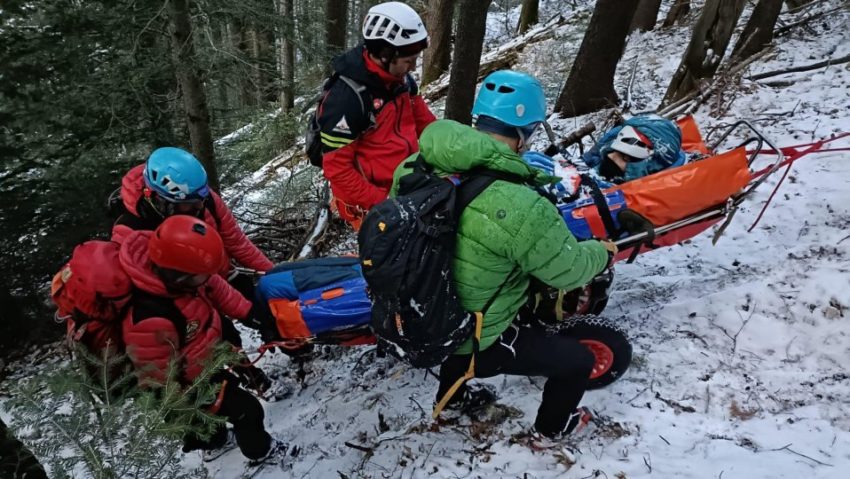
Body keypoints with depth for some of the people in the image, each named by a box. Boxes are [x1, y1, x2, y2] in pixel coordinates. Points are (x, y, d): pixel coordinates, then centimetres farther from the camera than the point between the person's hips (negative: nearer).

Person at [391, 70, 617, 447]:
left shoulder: (416, 167, -12)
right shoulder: (521, 208, -32)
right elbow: (568, 269, -16)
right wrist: (603, 253, 6)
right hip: (476, 341, -6)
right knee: (578, 359, 15)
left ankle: (451, 395, 61)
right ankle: (550, 428, 42)